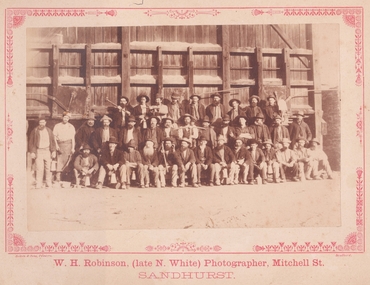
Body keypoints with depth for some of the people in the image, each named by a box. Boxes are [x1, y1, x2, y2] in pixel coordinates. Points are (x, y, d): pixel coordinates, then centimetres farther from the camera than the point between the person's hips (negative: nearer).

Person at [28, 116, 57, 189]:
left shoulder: (49, 131, 12)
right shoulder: (34, 131, 4)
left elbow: (53, 142, 14)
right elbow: (31, 142, 4)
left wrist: (54, 151, 6)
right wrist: (32, 152, -4)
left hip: (47, 151, 3)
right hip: (38, 152, -2)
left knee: (48, 168, 3)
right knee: (39, 169, -8)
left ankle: (49, 183, 13)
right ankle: (38, 184, -3)